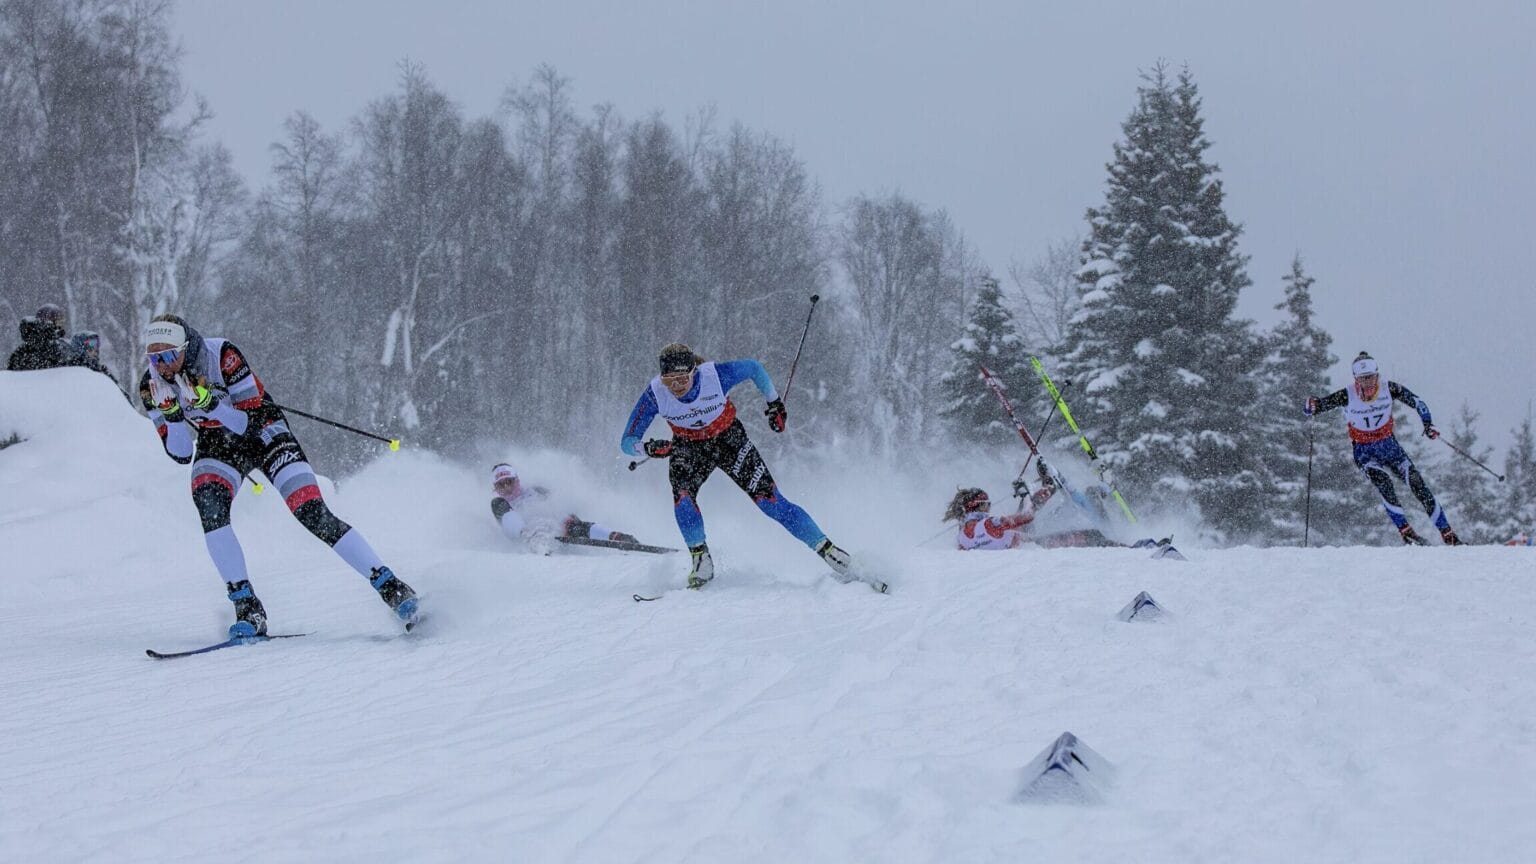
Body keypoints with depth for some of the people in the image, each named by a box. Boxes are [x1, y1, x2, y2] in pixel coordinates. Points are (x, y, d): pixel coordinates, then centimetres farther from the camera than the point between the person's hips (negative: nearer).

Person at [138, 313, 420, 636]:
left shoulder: (222, 355, -28)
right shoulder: (152, 386, -15)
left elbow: (250, 422, -25)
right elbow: (180, 454, -12)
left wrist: (209, 403, -40)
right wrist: (171, 412, -29)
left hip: (262, 431, -3)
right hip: (217, 445, 3)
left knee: (313, 514, -18)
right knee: (209, 505, -29)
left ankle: (391, 586, -10)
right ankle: (248, 609, -24)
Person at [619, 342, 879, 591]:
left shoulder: (716, 376, -30)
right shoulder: (655, 394, -27)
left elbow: (754, 369, -7)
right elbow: (627, 442, -21)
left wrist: (775, 403, 2)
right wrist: (649, 448, -42)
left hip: (729, 440, -1)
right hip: (689, 448, 1)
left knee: (770, 500, -11)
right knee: (682, 495, -28)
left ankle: (828, 551, -6)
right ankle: (701, 560, -10)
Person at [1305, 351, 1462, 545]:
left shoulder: (1389, 389, -14)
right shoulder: (1347, 396, -18)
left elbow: (1418, 403, -1)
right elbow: (1309, 409, -16)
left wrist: (1428, 424, -15)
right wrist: (1312, 406, -39)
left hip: (1389, 445, 2)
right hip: (1364, 452, -2)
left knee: (1418, 484, -11)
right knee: (1383, 481, -30)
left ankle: (1447, 534, -4)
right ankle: (1404, 530, -28)